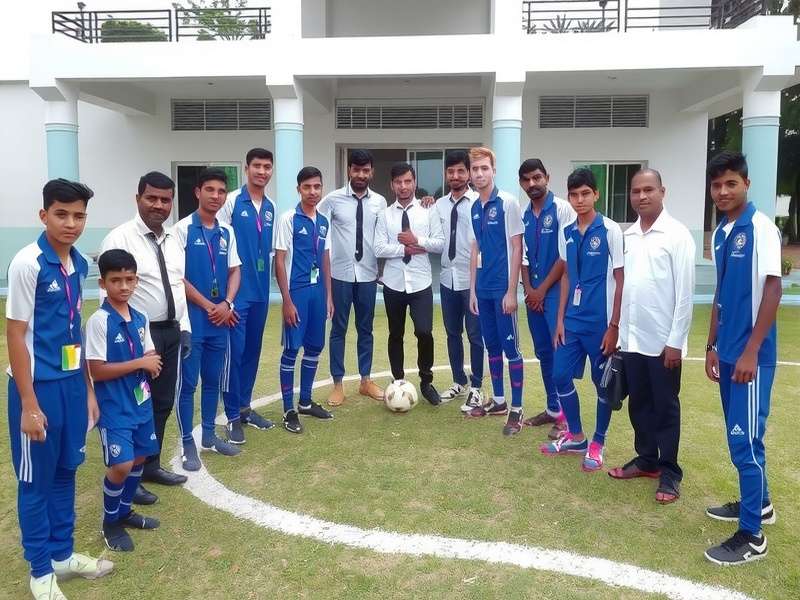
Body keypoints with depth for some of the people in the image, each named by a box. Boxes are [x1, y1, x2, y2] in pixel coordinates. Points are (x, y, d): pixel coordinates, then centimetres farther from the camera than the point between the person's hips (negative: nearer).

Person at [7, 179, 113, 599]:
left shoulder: (79, 264, 4)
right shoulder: (27, 263, -15)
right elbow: (15, 333, -14)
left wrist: (87, 387, 13)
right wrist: (29, 404, -15)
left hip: (72, 382, 6)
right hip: (38, 386, -6)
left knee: (65, 472, 17)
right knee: (36, 481, 9)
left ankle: (63, 554, 33)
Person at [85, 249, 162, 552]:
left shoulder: (140, 318, 4)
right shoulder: (99, 321, -16)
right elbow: (96, 370, -19)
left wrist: (152, 366, -11)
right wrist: (140, 363, -19)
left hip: (141, 401, 7)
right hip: (114, 406, -7)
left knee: (139, 458, 15)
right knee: (121, 465, -8)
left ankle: (124, 511, 35)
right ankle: (110, 522, 16)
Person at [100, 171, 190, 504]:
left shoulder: (173, 240, 10)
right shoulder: (119, 238, -12)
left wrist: (184, 328, 11)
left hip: (171, 331, 7)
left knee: (163, 403, 17)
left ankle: (151, 465, 34)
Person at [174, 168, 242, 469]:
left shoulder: (227, 232, 8)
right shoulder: (182, 229, -7)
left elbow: (235, 270, 10)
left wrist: (226, 304, -7)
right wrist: (208, 306, -11)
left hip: (220, 320, 5)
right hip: (191, 318, -5)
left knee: (214, 380, 14)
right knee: (187, 382, 3)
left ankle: (209, 435, 28)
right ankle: (187, 443, 15)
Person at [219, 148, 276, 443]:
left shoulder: (271, 207, 9)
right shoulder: (231, 201, -7)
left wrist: (270, 281, 13)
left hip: (261, 291, 6)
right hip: (236, 290, -6)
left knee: (252, 350, 13)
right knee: (234, 351, -2)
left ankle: (245, 407, 27)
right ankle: (233, 416, 9)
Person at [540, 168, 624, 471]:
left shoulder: (610, 231, -8)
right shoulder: (566, 233, 7)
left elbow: (621, 280, -8)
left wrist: (614, 325, -11)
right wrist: (560, 319, 8)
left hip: (600, 321, -5)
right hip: (572, 320, 5)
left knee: (602, 382, 7)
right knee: (560, 375, 8)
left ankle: (598, 443, 23)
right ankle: (575, 436, 27)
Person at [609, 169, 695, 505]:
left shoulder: (677, 234, -10)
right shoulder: (628, 235, 8)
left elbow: (685, 292, -12)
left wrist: (675, 341, -14)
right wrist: (618, 329, 10)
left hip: (663, 340, -5)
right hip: (632, 338, 6)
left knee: (666, 408, 6)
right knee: (639, 404, 15)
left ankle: (669, 472, 18)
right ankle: (647, 459, 31)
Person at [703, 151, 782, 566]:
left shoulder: (761, 227, -11)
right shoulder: (720, 234, 11)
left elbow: (772, 289, -16)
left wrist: (751, 351, -19)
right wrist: (711, 347, 16)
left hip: (751, 354, -7)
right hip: (727, 352, 8)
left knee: (745, 439, -4)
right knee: (738, 436, 17)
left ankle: (751, 536, 7)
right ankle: (758, 503, 35)